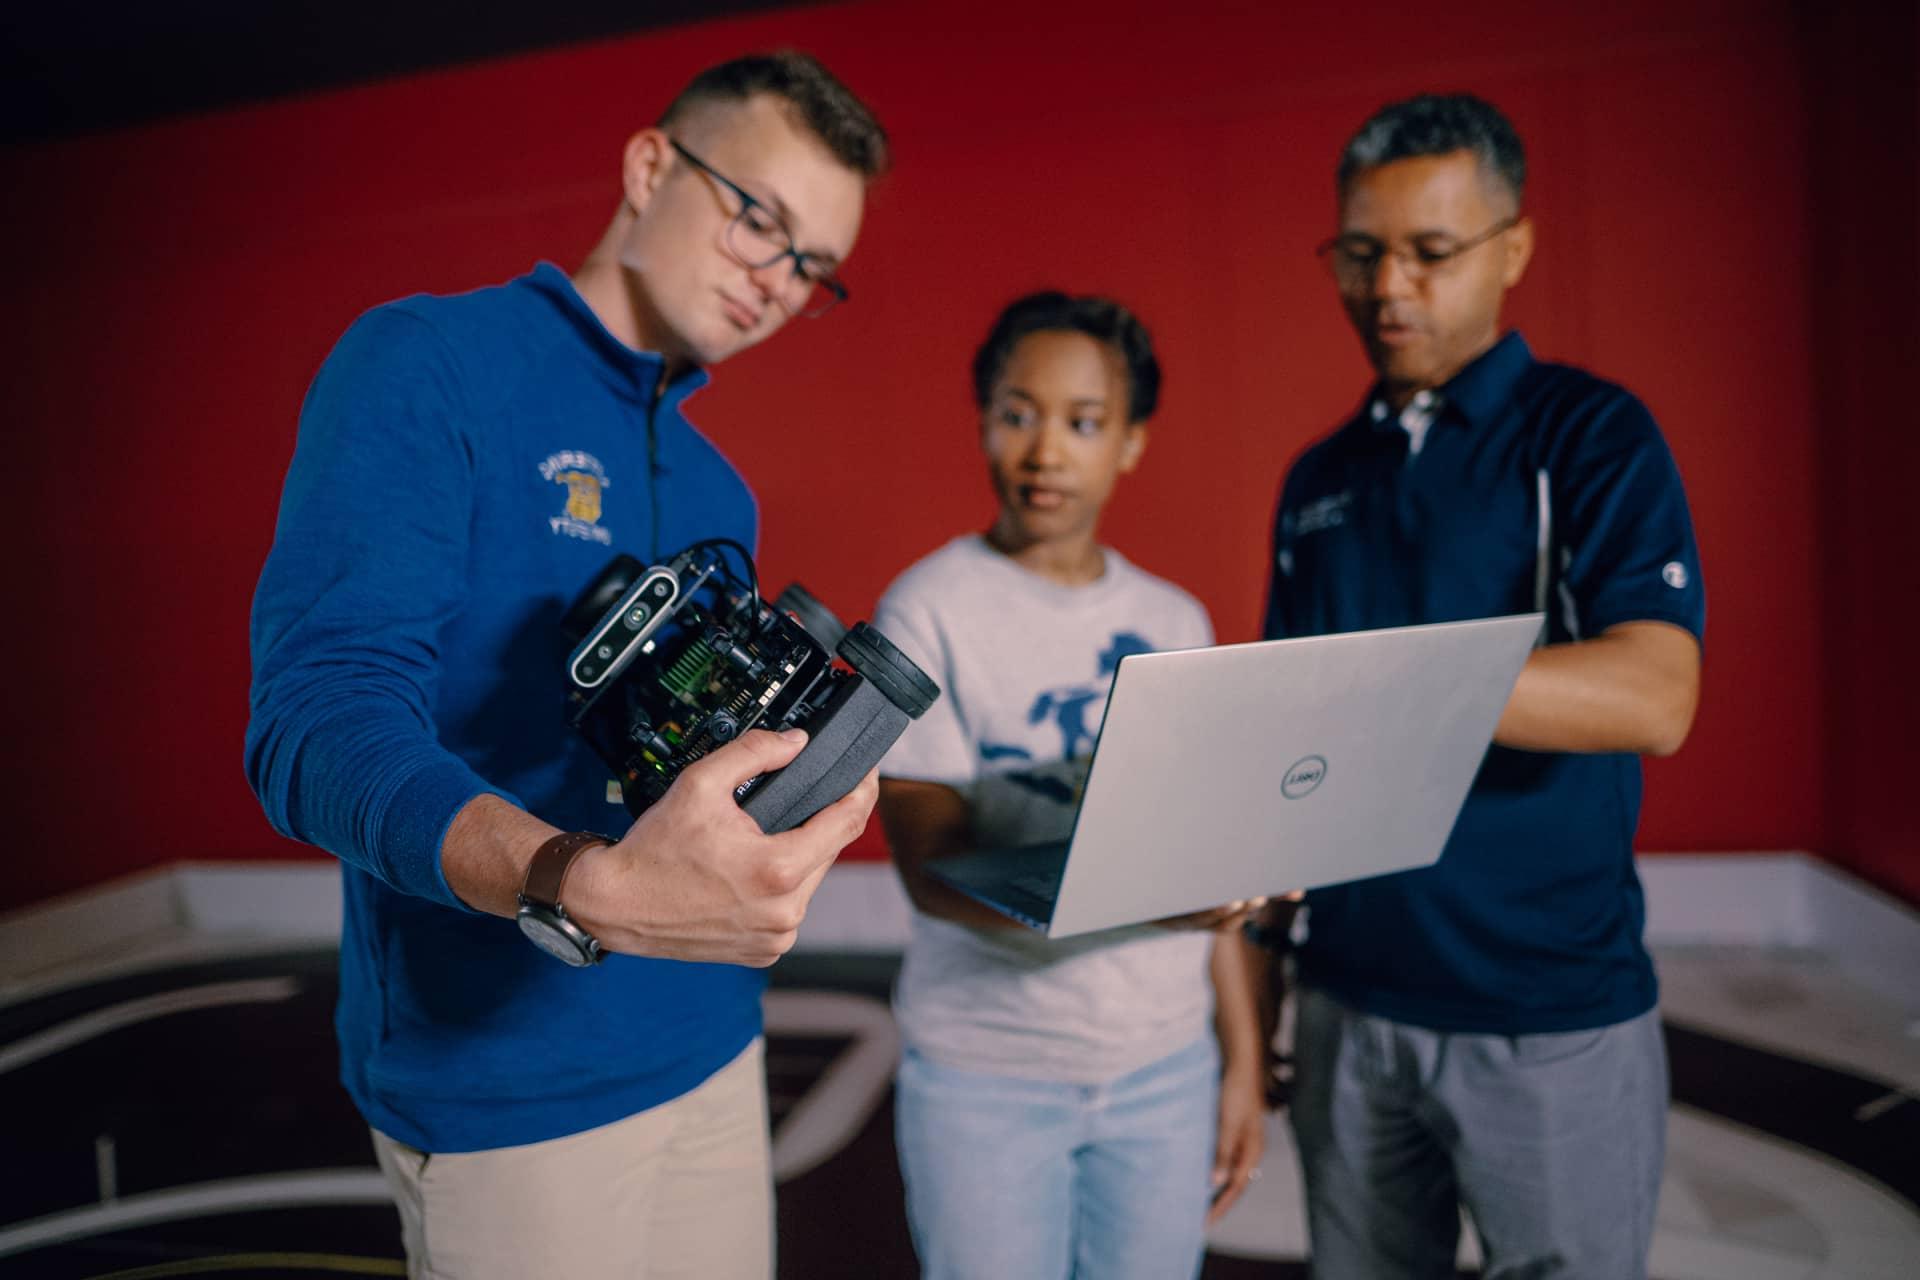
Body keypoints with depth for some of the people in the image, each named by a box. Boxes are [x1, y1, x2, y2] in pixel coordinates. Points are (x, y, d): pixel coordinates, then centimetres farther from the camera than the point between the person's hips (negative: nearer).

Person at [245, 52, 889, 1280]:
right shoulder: (422, 365, -11)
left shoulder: (717, 487, 10)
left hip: (711, 1049, 7)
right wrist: (591, 890, -38)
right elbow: (319, 723, -21)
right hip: (509, 1079, -6)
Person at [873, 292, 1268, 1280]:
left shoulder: (1176, 623, 5)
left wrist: (1243, 1057, 7)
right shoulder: (928, 611, -8)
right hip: (988, 1079, -3)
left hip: (1166, 1071, 4)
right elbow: (933, 874, -14)